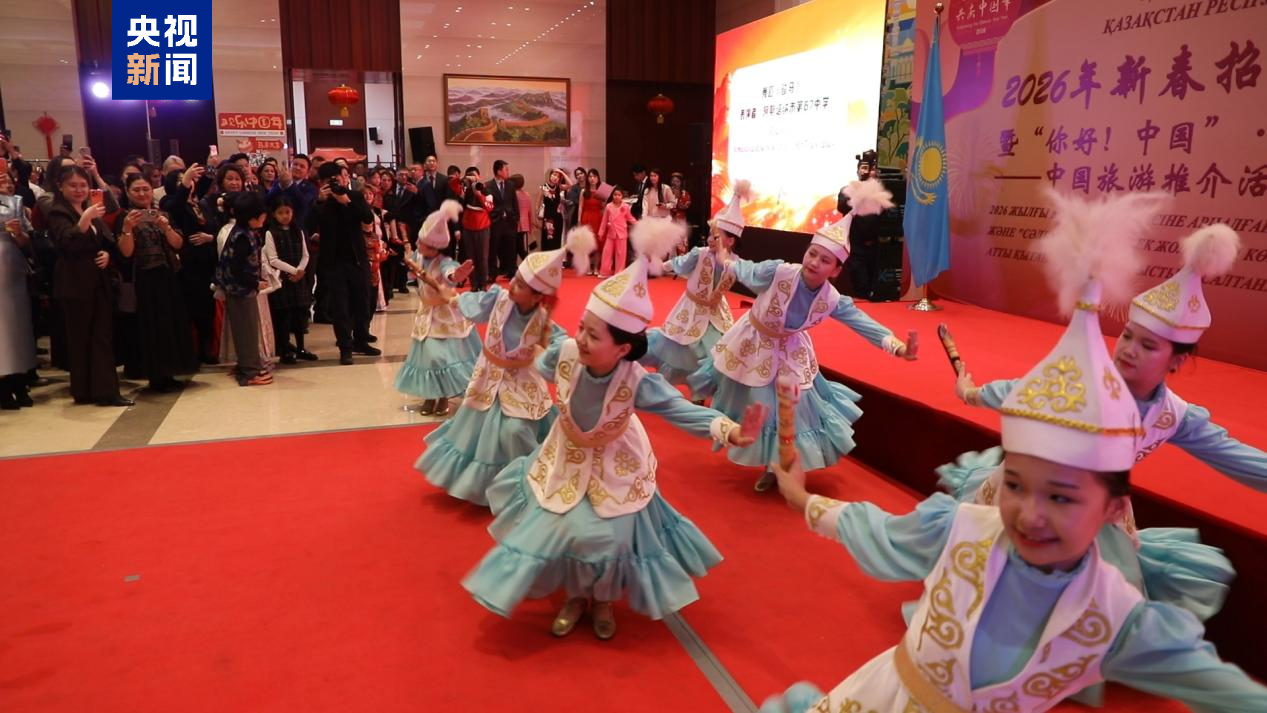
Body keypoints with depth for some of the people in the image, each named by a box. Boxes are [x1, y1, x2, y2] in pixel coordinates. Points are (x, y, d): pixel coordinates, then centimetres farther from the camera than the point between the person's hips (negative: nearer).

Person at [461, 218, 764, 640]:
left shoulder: (637, 381, -37)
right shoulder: (564, 353, -29)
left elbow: (680, 410, -37)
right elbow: (542, 370, -4)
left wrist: (727, 431, -52)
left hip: (614, 468, -3)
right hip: (566, 459, 3)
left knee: (612, 538, 7)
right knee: (558, 531, 10)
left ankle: (603, 599, 40)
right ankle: (575, 595, 39)